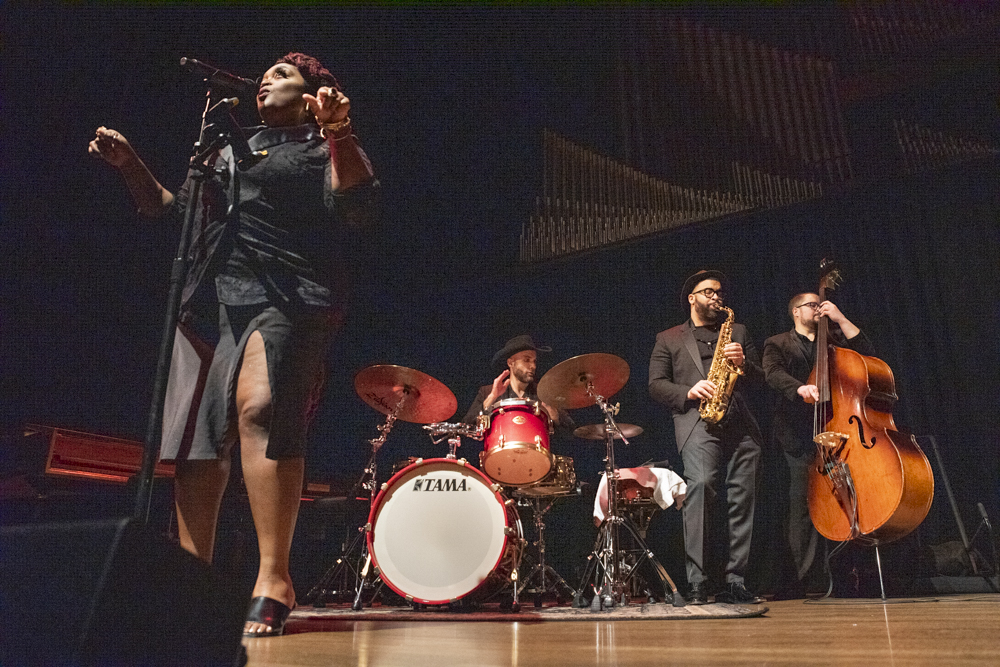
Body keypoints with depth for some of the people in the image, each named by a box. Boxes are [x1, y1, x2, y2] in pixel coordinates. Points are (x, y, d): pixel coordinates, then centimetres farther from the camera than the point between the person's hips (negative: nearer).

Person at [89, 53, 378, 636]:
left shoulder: (324, 149, 13)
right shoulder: (230, 150, 31)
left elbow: (358, 209, -7)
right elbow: (171, 209, 33)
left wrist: (339, 133, -19)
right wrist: (129, 164, 21)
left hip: (288, 298, -6)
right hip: (210, 300, 7)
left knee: (260, 407, -27)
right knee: (196, 432, 0)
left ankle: (274, 579, -24)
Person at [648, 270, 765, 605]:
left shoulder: (737, 332, 26)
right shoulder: (668, 339, 17)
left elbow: (761, 376, 21)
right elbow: (656, 385, 7)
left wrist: (743, 362, -1)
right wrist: (688, 392, -11)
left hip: (740, 425, 4)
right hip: (698, 423, -3)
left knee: (743, 498, -2)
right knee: (701, 484, -24)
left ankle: (735, 582, 8)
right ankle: (697, 583, -22)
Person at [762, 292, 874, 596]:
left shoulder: (834, 339, 25)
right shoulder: (778, 344, 15)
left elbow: (867, 354, 9)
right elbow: (773, 373, -5)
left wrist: (841, 319, 6)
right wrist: (800, 388, -25)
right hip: (800, 435, -3)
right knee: (803, 499, -12)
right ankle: (809, 578, -8)